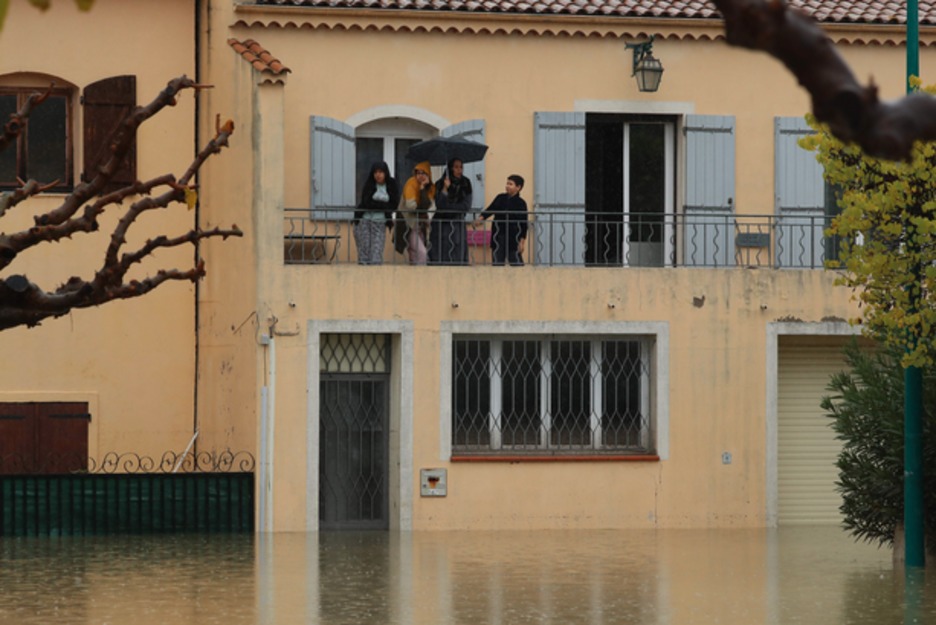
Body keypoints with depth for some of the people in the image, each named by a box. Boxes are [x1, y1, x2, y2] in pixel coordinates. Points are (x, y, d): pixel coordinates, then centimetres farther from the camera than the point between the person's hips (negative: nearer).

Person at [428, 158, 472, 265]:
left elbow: (467, 206, -2)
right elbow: (439, 205, -12)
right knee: (440, 258, -8)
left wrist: (448, 207, -7)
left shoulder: (465, 184, 4)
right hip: (441, 225, -2)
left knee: (459, 259, -5)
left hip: (458, 226, 2)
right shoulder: (440, 184, -2)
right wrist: (445, 189, -22)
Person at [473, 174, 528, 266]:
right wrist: (481, 218, -15)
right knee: (497, 263, 6)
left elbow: (524, 224, -4)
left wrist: (522, 241, -9)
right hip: (498, 237, 4)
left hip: (513, 238, -4)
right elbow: (490, 210, 5)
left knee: (516, 262, -4)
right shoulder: (500, 198, 9)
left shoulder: (520, 203, -3)